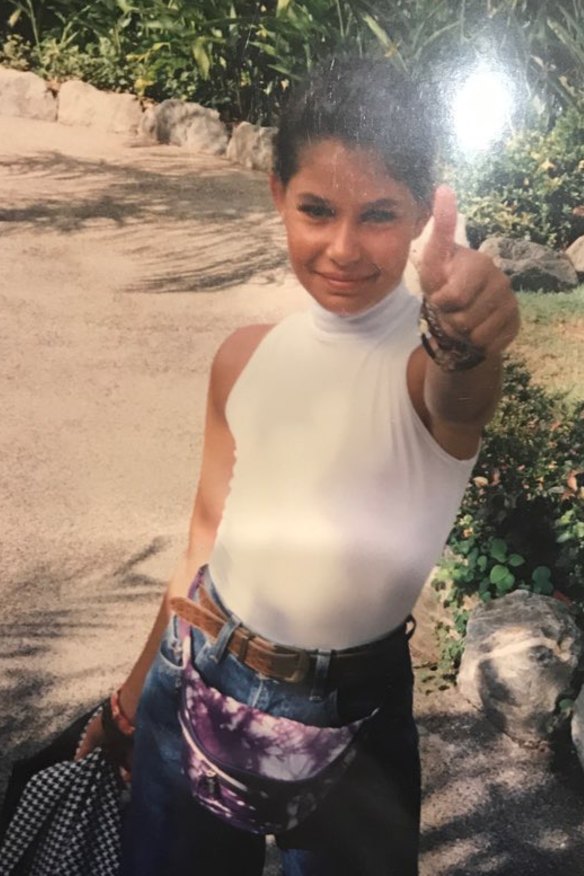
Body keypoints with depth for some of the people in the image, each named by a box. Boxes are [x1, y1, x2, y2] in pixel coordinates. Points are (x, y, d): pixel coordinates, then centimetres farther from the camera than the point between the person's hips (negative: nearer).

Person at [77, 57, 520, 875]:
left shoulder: (437, 357, -18)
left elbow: (458, 399, -42)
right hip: (197, 681, 4)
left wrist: (466, 341, -65)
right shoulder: (246, 357, -5)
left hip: (351, 712, -3)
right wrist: (140, 684, 14)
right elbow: (211, 532, 5)